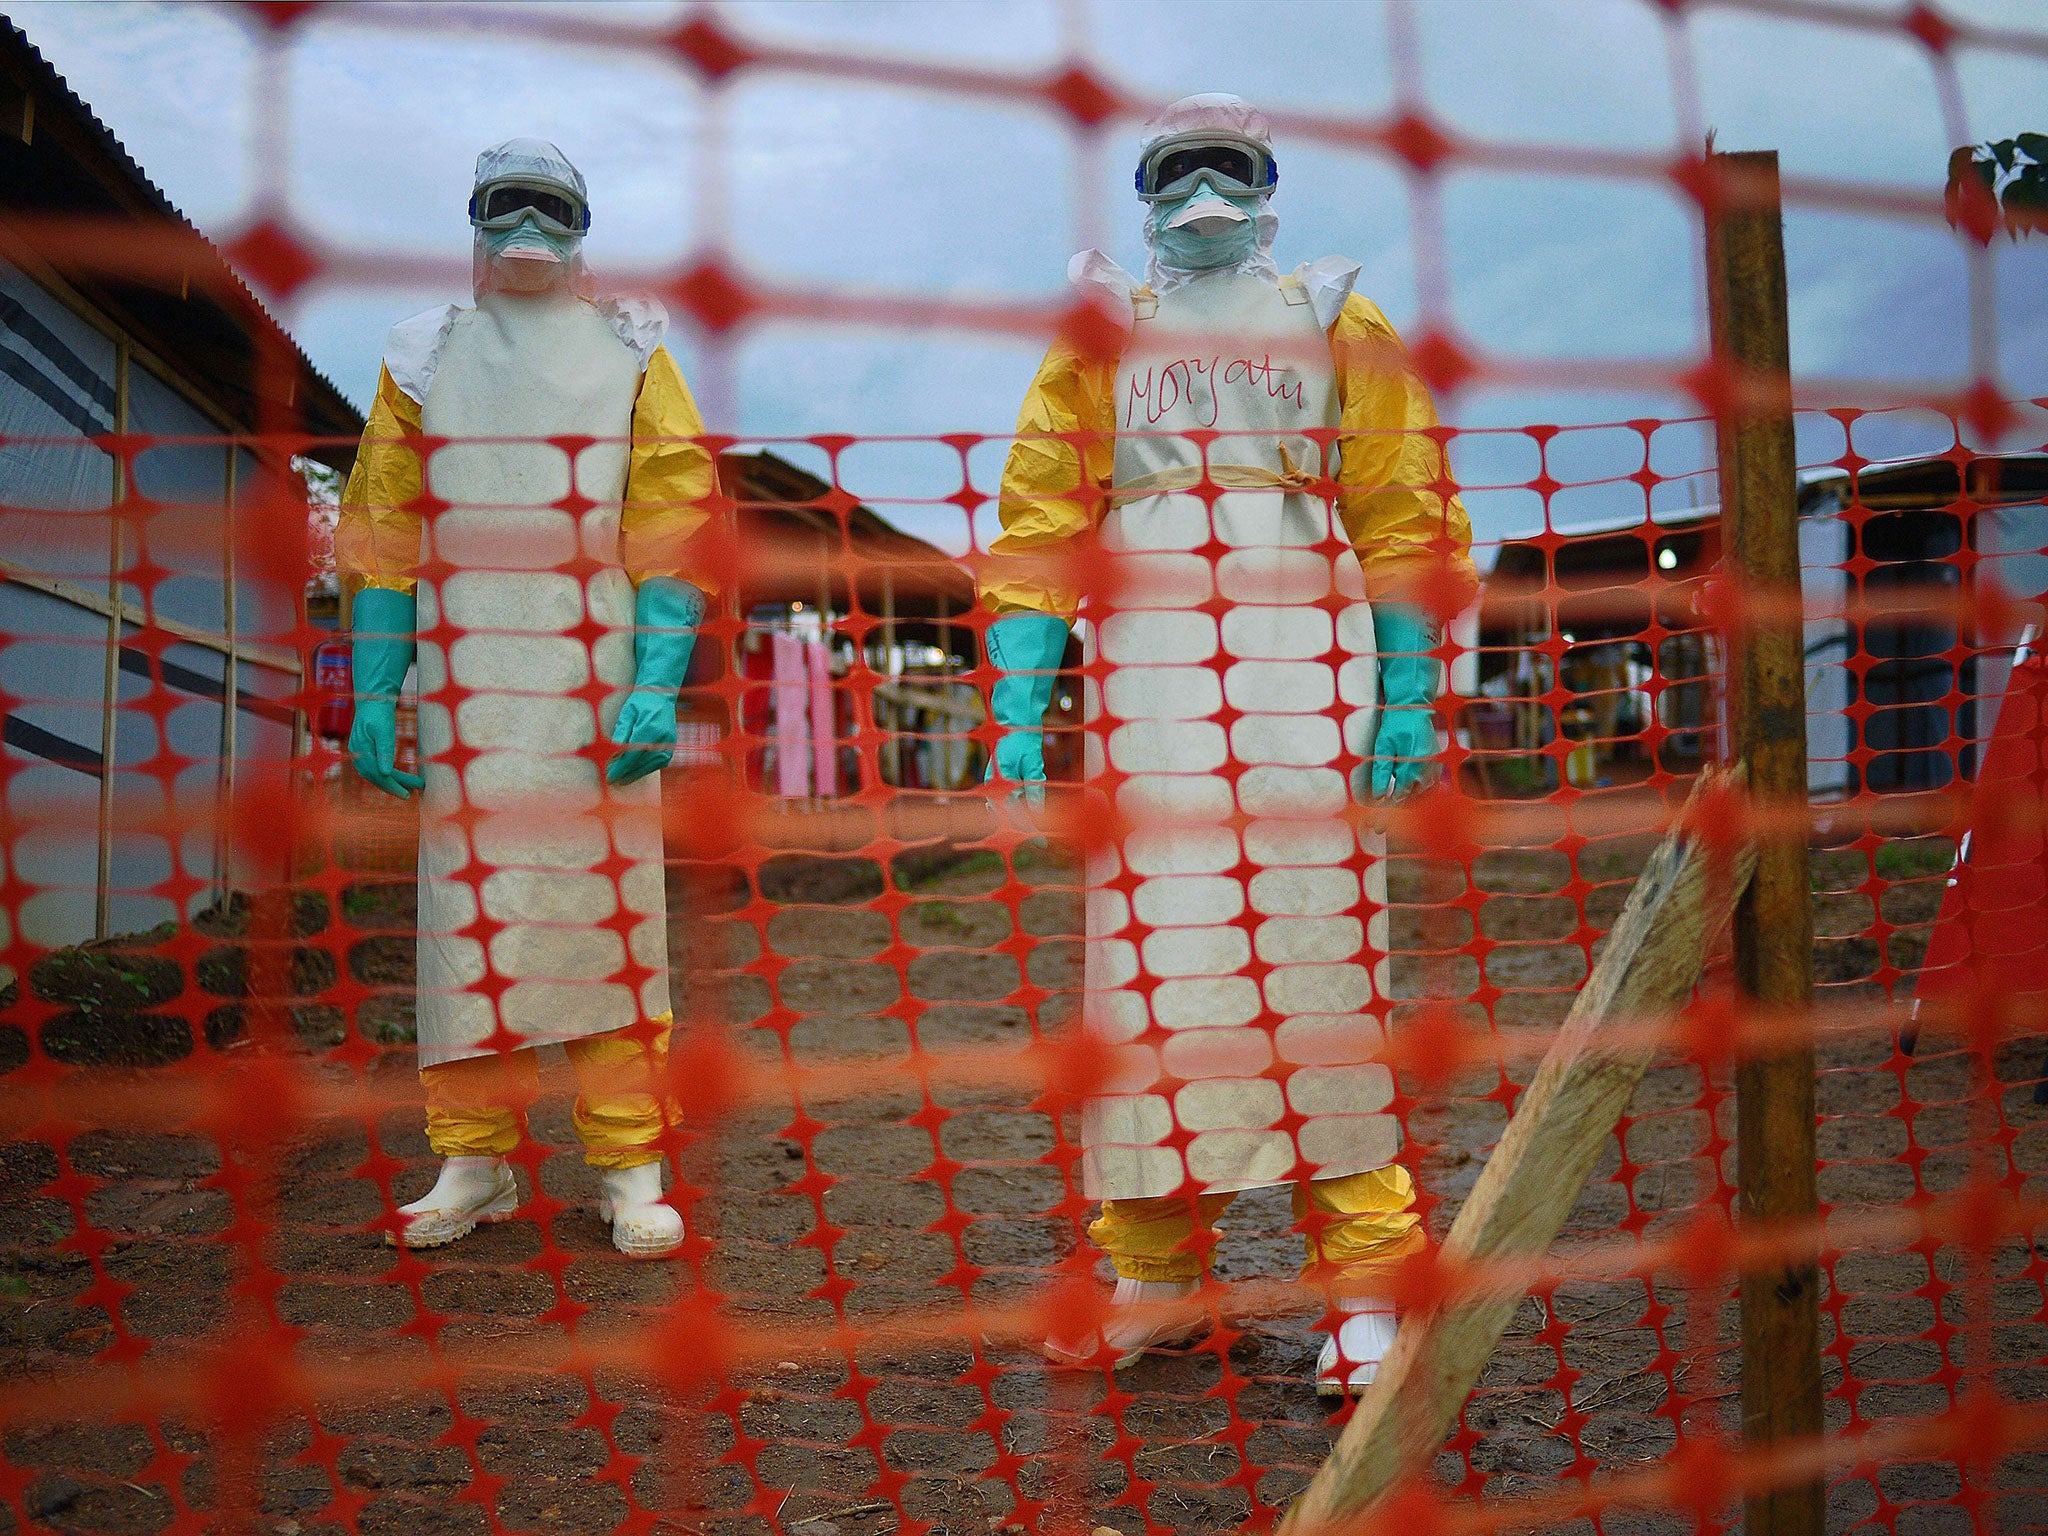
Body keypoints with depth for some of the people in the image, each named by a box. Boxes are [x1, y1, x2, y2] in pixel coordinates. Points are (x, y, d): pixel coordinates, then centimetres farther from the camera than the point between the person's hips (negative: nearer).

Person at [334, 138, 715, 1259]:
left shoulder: (628, 355, 11)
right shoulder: (425, 358, 16)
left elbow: (671, 532, 2)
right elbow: (382, 537, 13)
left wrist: (657, 686, -9)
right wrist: (373, 691, 4)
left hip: (598, 678, -2)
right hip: (464, 683, 2)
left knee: (611, 911, -3)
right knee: (469, 912, 2)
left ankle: (628, 1165, 3)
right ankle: (474, 1159, 11)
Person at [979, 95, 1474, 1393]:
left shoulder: (1334, 322, 16)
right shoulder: (1100, 337, 18)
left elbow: (1403, 517, 10)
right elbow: (1040, 526, 12)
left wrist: (1408, 696, -1)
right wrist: (1019, 711, 1)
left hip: (1305, 670, -1)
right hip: (1144, 677, 1)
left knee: (1320, 960, -5)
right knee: (1150, 962, -1)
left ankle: (1366, 1282, 1)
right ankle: (1155, 1273, 10)